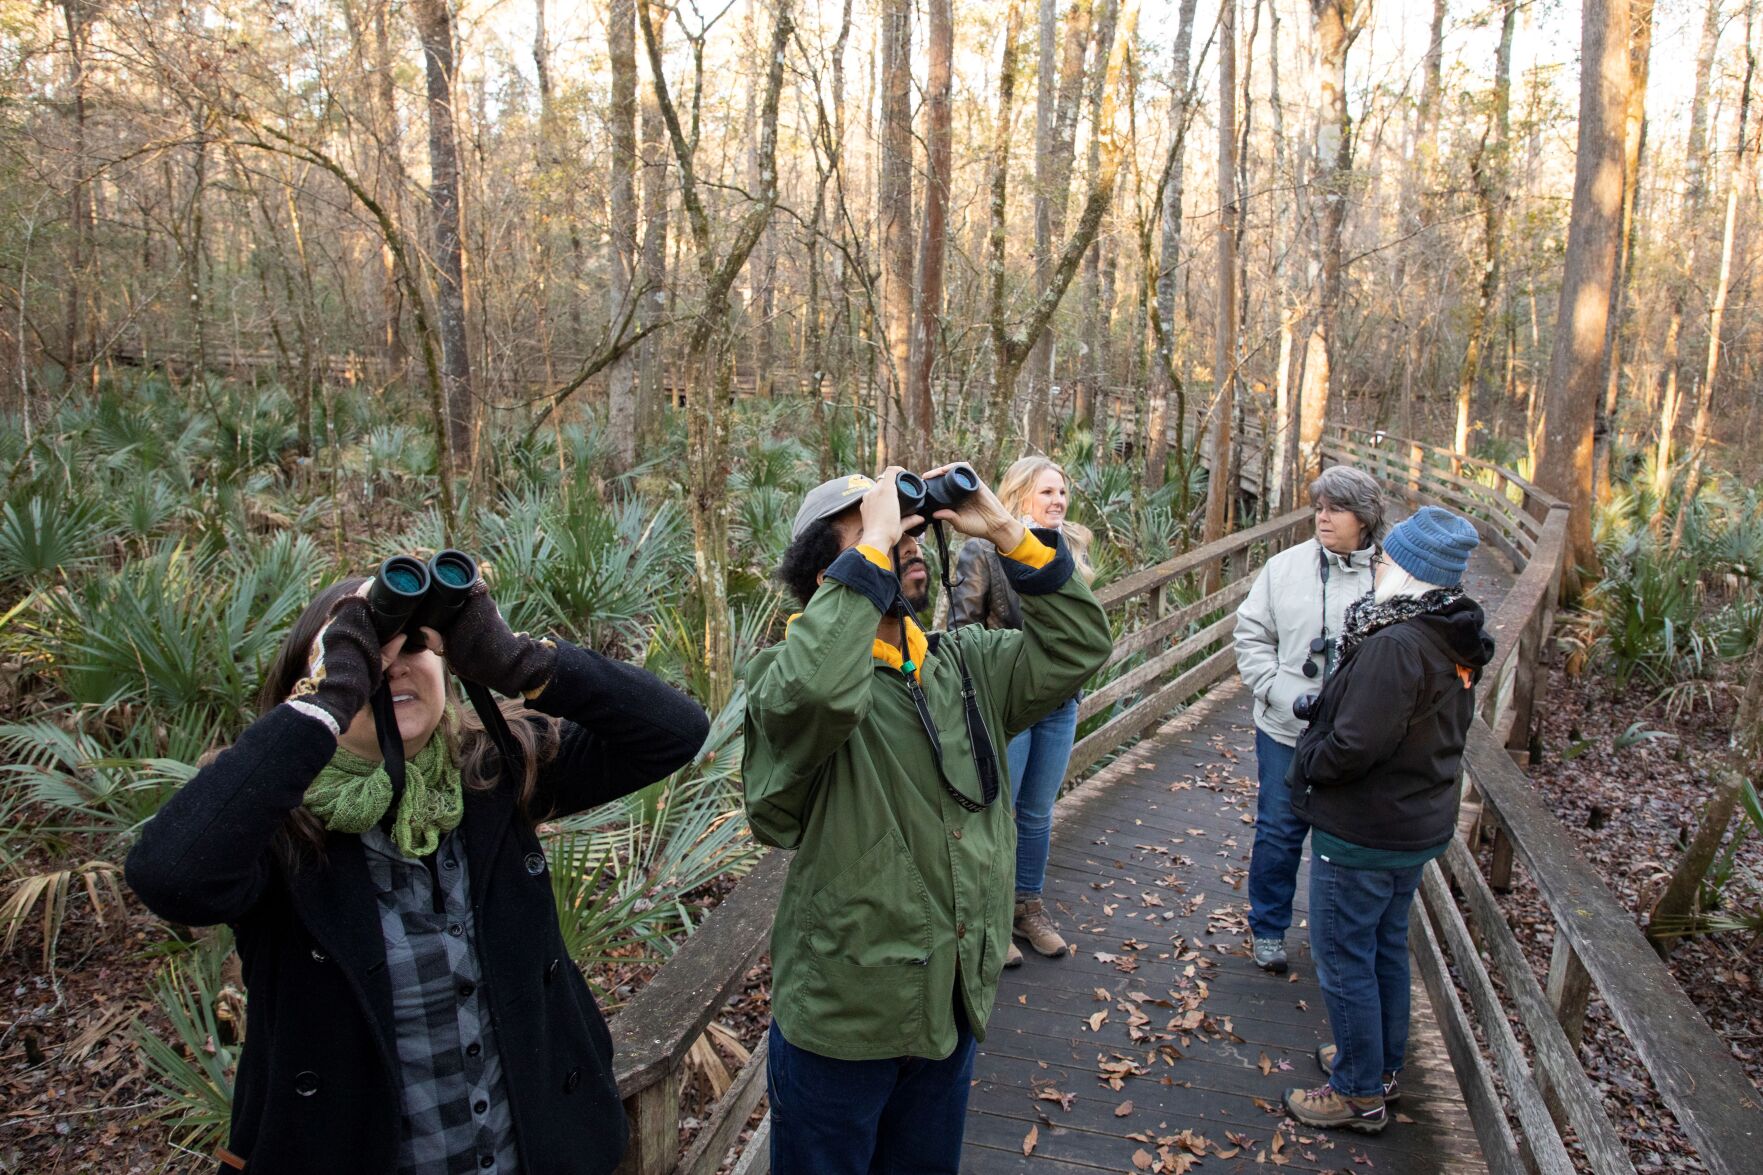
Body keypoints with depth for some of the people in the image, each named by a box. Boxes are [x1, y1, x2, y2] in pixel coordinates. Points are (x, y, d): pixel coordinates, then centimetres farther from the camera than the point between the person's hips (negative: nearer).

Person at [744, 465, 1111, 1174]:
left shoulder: (963, 663, 5)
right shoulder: (788, 673, -18)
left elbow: (1077, 647, 1)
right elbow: (816, 690, -41)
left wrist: (1006, 532, -8)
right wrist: (874, 547, -31)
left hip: (956, 1004, 6)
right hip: (843, 1016, -6)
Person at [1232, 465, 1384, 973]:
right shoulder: (1286, 566, -3)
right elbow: (1251, 634, 2)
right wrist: (1281, 694, -8)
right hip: (1286, 729, 1)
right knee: (1279, 832, 12)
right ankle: (1268, 929, 32)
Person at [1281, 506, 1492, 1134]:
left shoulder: (1395, 647, -29)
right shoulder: (1457, 643, 2)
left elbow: (1354, 746, -31)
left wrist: (1307, 759, -10)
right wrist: (1324, 706, 7)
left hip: (1361, 833, -9)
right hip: (1423, 822, 9)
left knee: (1343, 958, 6)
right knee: (1387, 947, 23)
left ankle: (1359, 1092, 19)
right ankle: (1383, 1065, 39)